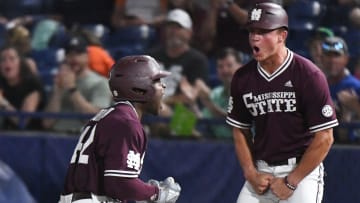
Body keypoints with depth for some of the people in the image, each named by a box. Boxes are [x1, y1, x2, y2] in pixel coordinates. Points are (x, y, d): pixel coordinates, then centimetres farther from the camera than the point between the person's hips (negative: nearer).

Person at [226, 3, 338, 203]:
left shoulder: (309, 75, -12)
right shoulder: (243, 78, 4)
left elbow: (324, 138, -12)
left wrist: (291, 182, -12)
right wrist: (251, 173, 1)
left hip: (302, 171, -5)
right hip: (261, 172, 5)